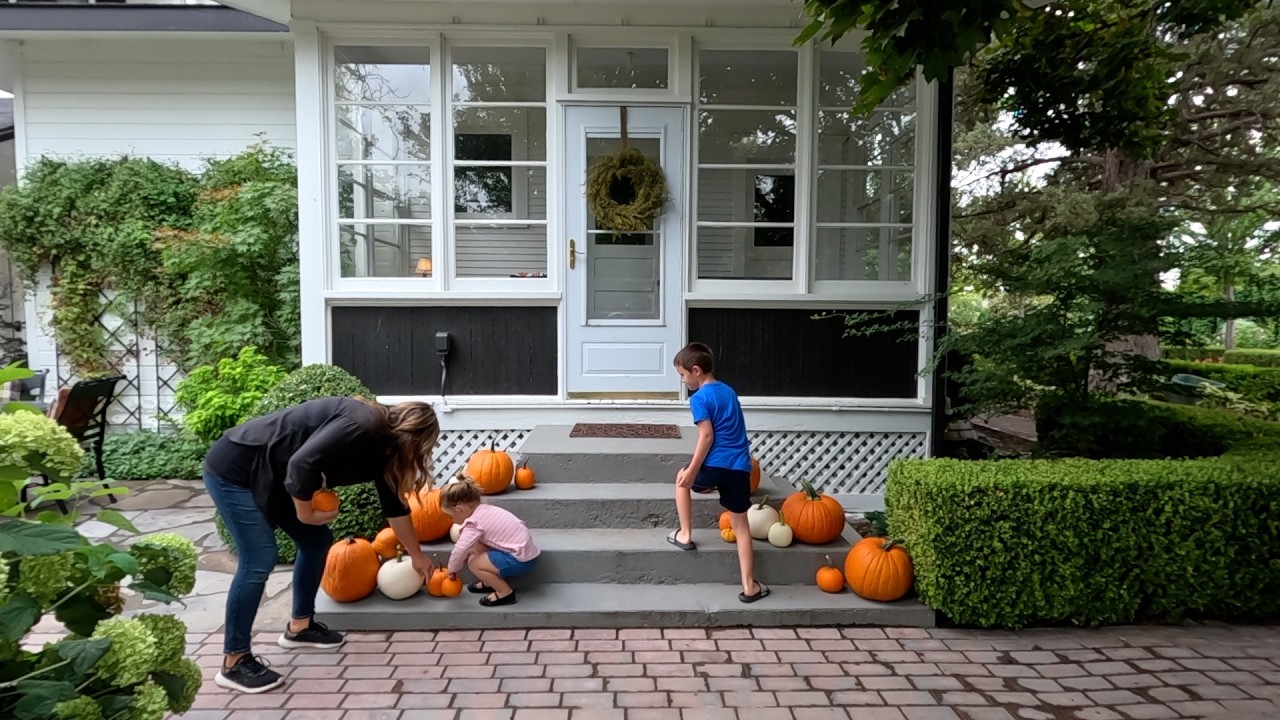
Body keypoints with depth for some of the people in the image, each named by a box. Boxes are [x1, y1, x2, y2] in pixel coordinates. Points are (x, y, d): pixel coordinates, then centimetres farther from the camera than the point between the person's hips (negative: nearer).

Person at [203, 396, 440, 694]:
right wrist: (306, 514, -17)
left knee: (317, 542, 11)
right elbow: (302, 464, -33)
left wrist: (417, 555, 22)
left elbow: (394, 505, 15)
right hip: (235, 469, -10)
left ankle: (299, 627, 26)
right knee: (259, 559, -12)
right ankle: (234, 662, 0)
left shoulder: (381, 444, 5)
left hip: (273, 475, 10)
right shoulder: (362, 426, -25)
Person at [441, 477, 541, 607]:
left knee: (474, 563, -8)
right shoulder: (484, 510, 8)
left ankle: (505, 592, 1)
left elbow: (460, 549, -22)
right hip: (524, 548, 10)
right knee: (476, 545, 13)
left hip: (519, 560, -10)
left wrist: (452, 569, -5)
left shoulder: (475, 522, -18)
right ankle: (491, 581, 24)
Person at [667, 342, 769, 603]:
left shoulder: (699, 397, -7)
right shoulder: (729, 391, 17)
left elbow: (707, 436, -15)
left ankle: (685, 535, 27)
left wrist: (692, 471, -11)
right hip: (741, 467, 6)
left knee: (682, 479, 25)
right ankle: (749, 586, 9)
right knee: (740, 524, 11)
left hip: (716, 465, -6)